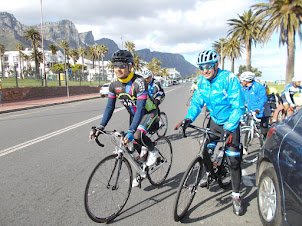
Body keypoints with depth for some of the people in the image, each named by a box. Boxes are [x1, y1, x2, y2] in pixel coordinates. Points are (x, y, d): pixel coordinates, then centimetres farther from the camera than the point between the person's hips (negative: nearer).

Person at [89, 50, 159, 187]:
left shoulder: (139, 82, -32)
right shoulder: (114, 85, -12)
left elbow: (140, 109, -38)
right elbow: (110, 107, -8)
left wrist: (131, 131, -48)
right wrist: (101, 127, -19)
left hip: (149, 113, -6)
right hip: (134, 115, 6)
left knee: (137, 136, -32)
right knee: (135, 145, 10)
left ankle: (153, 150, 0)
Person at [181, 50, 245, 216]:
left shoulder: (229, 79, -25)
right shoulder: (202, 81, -7)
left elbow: (238, 106, -28)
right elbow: (197, 101, -7)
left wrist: (229, 128, -40)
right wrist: (189, 118, -25)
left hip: (230, 123, -5)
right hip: (214, 121, 5)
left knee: (233, 160, -6)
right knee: (206, 149, 8)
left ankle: (236, 195, 10)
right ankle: (209, 172, 41)